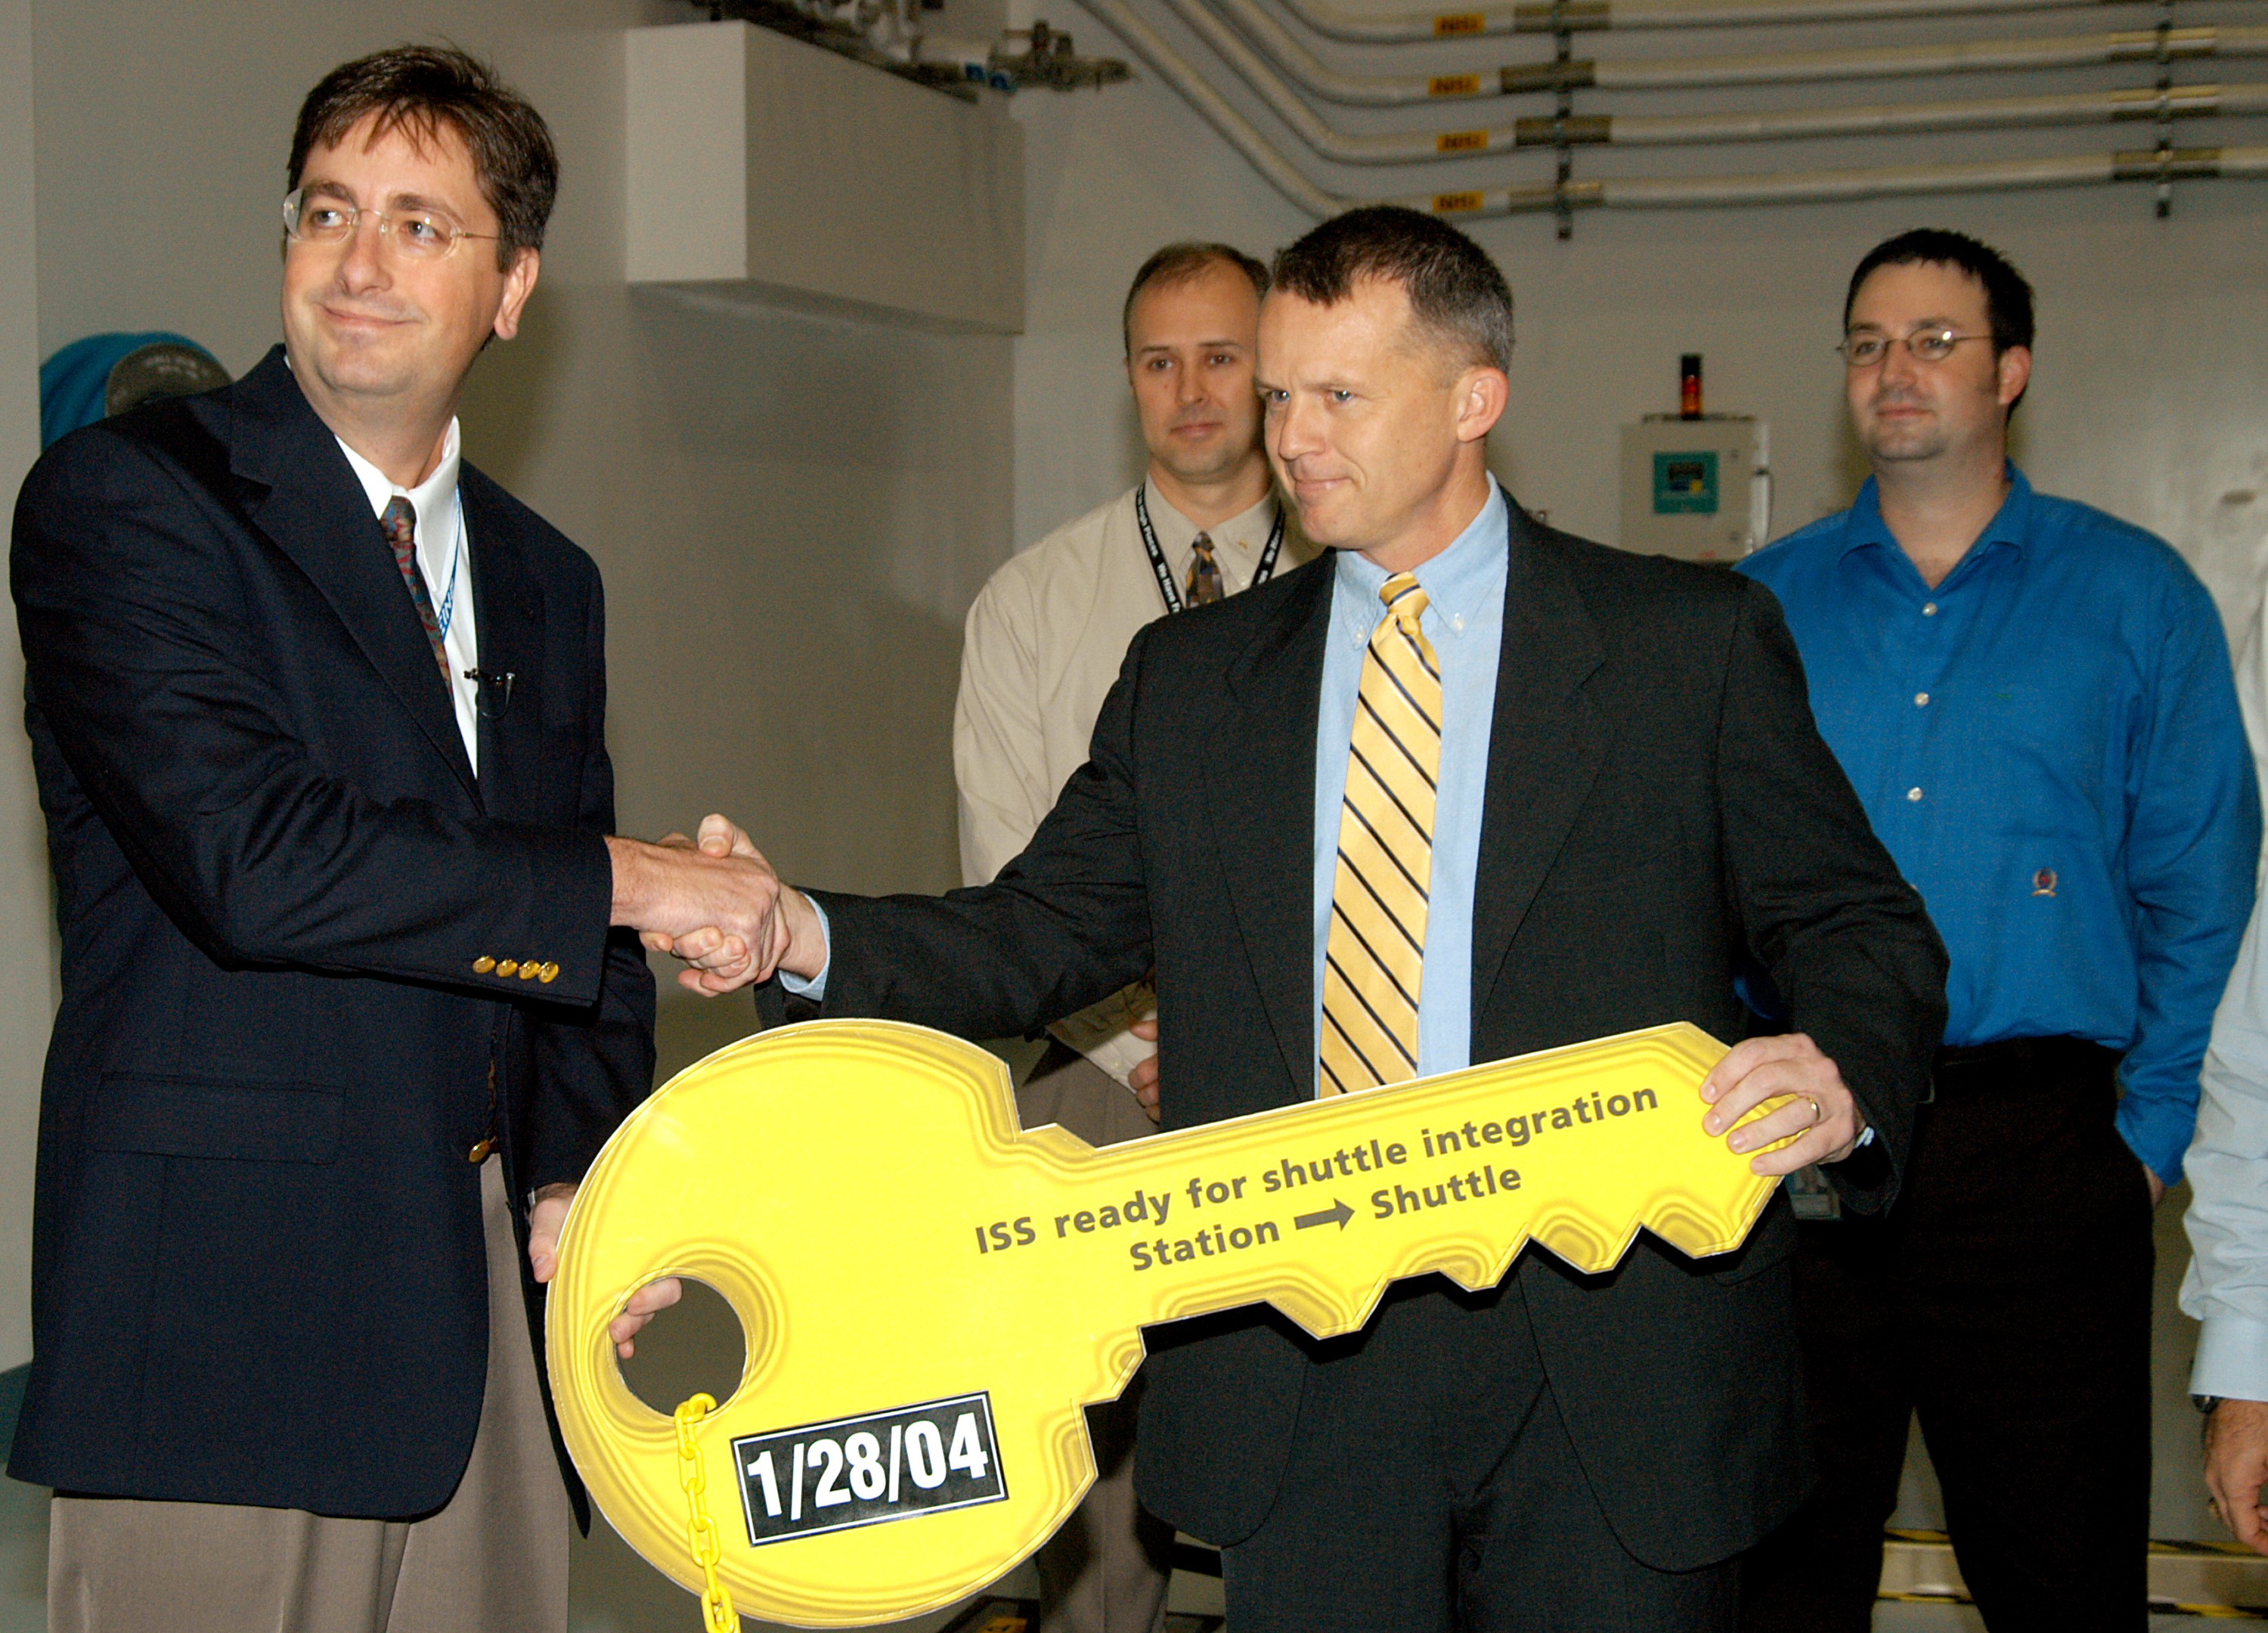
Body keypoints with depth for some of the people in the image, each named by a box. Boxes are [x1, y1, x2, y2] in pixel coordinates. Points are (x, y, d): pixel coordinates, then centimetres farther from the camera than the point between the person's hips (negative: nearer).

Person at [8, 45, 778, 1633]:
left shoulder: (547, 582, 15)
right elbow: (248, 861, -19)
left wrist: (576, 1178, 0)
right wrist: (626, 884, -12)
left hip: (487, 1297, 6)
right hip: (223, 1313, -5)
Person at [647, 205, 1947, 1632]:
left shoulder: (1693, 643, 2)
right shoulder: (1188, 678, 11)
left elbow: (1857, 924, 4)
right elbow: (1044, 930, 9)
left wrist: (1847, 1077, -18)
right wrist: (806, 937, -7)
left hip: (1613, 1371, -2)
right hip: (1301, 1368, 2)